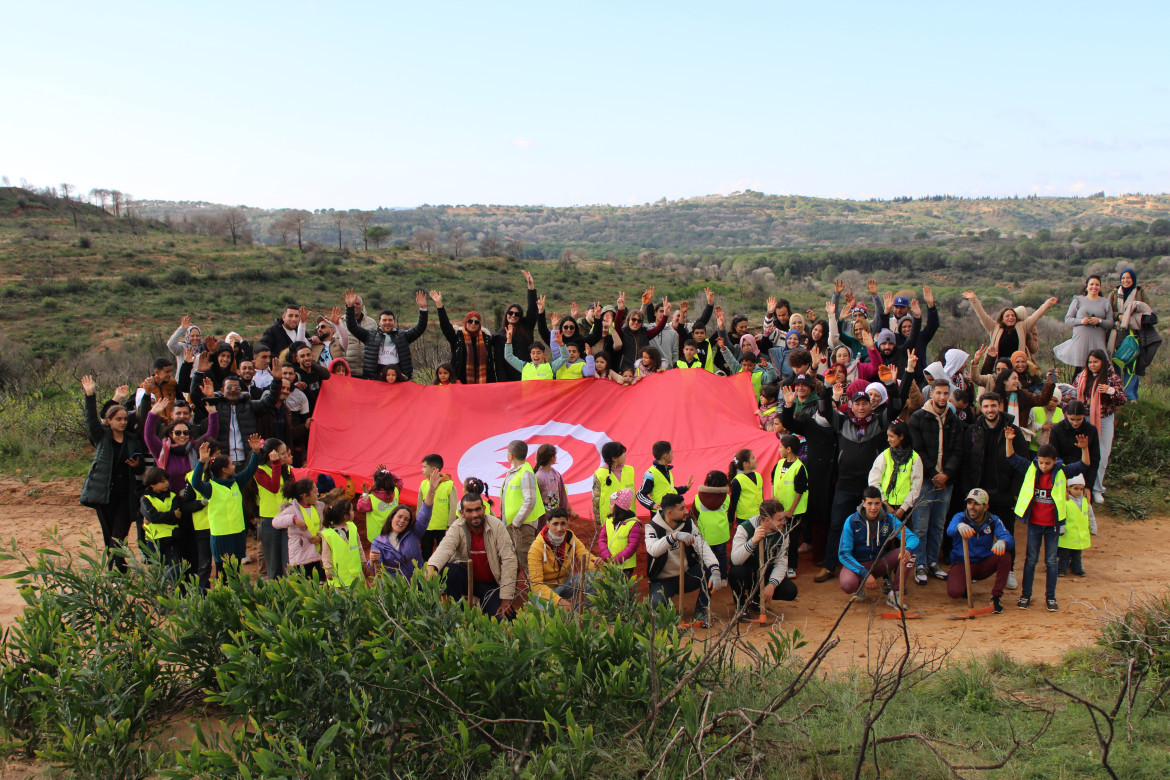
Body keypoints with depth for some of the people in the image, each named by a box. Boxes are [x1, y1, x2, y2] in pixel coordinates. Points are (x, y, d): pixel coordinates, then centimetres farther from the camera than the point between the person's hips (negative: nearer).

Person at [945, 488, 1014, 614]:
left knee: (1005, 556, -26)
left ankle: (996, 597, -15)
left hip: (984, 565, 2)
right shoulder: (960, 517, -10)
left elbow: (1010, 540, -21)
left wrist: (1002, 542, -48)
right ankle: (966, 582, 10)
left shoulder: (993, 521, -6)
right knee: (954, 592, -28)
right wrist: (959, 526, -60)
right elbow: (950, 530, -34)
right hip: (961, 564, -2)